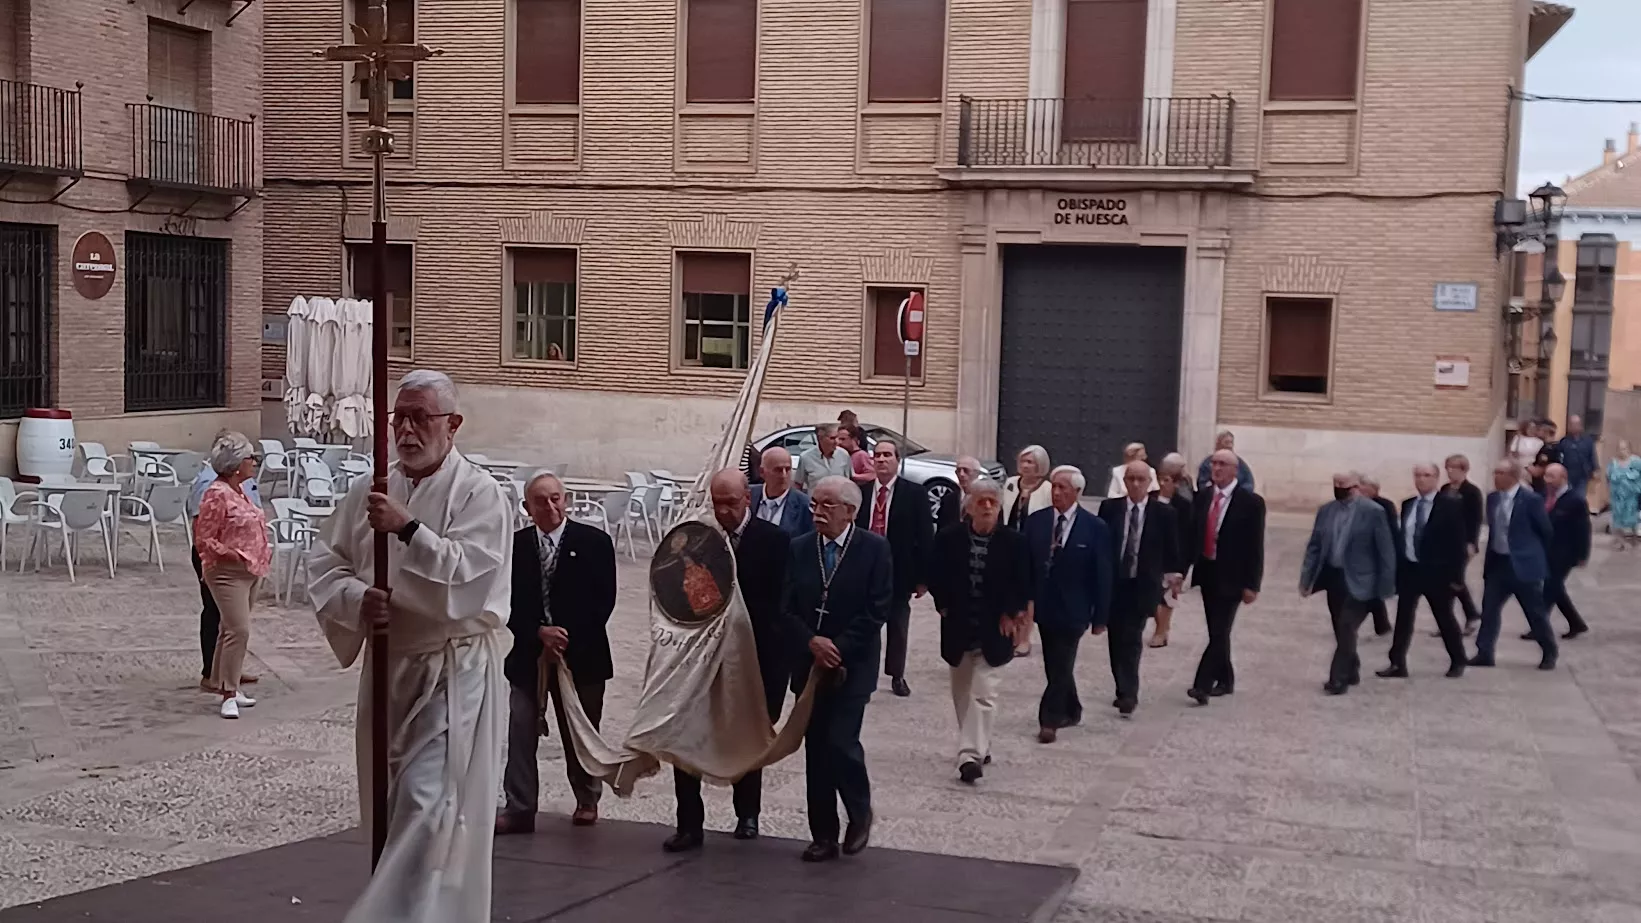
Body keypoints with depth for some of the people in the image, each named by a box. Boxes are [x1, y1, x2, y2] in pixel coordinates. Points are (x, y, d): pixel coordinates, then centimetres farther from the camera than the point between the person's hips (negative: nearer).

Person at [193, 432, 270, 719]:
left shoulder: (239, 492, 12)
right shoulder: (217, 495, -16)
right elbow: (204, 540, -18)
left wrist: (263, 552, 11)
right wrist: (236, 556, -20)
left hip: (249, 572, 10)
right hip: (227, 573, -10)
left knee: (232, 629, 16)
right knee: (239, 629, -14)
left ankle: (223, 683, 24)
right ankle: (228, 694, -11)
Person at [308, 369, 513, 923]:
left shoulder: (479, 493, -9)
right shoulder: (368, 492, 7)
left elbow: (470, 577, -20)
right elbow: (324, 565, 8)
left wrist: (408, 529, -25)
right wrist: (356, 600, -12)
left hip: (455, 673, -6)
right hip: (387, 667, 6)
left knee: (428, 811, -12)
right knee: (391, 812, 15)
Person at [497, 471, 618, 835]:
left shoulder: (594, 542, -3)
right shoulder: (514, 545, 1)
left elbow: (603, 600, -6)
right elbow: (510, 602, -1)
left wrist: (568, 639, -12)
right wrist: (539, 633, -15)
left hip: (581, 653, -1)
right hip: (527, 655, 1)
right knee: (520, 733, -5)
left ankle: (587, 800, 29)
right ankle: (519, 809, -1)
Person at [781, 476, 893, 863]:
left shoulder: (874, 549, -6)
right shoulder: (799, 548, 5)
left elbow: (876, 610, -11)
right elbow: (787, 607, 3)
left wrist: (839, 647, -15)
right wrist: (811, 641, -13)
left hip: (852, 665, -4)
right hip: (810, 663, 4)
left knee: (841, 743, -13)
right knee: (815, 751, 6)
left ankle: (860, 813, 14)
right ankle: (823, 835, 15)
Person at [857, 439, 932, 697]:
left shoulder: (914, 494, -5)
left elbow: (925, 537, -5)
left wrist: (923, 576, -8)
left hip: (898, 571, -1)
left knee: (898, 625, 11)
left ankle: (897, 675, 25)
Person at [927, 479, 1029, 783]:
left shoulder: (1014, 542, -7)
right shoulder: (949, 537, -4)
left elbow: (1023, 585, -2)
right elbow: (935, 576, 3)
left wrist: (1010, 614, -9)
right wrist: (945, 606, -5)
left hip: (993, 632, -3)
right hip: (958, 629, 3)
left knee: (983, 694, -9)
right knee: (962, 692, 15)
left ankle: (971, 755, -11)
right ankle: (978, 746, 32)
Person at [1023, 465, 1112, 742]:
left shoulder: (1095, 527, -8)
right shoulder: (1036, 521, 1)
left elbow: (1103, 575, -6)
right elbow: (1026, 564, 6)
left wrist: (1100, 617, -7)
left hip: (1072, 610, -4)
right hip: (1045, 606, 4)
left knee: (1061, 666, -5)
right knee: (1055, 665, 14)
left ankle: (1050, 720, 1)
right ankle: (1070, 711, 30)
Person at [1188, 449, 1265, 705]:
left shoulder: (1251, 502, -9)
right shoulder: (1203, 496, 6)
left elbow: (1255, 545, -9)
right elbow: (1193, 533, 8)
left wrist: (1252, 584, -12)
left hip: (1231, 576, -5)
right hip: (1207, 572, 5)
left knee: (1220, 631, -9)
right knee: (1216, 632, 13)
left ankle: (1203, 684, -13)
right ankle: (1225, 680, 27)